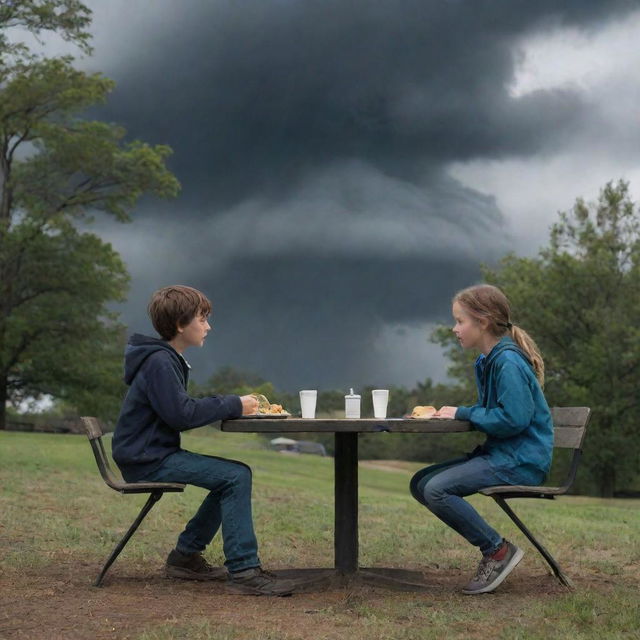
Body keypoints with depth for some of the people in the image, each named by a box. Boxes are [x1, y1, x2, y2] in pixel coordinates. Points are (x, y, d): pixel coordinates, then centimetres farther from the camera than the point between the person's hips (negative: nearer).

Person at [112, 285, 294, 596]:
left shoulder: (168, 359, 18)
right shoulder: (160, 362, -16)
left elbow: (184, 408, 19)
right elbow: (181, 414, -23)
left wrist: (233, 404, 5)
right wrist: (233, 405, -15)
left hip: (156, 455, 10)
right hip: (147, 460, -10)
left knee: (235, 475, 13)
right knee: (236, 476, -19)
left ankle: (185, 556, 16)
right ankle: (243, 570, -19)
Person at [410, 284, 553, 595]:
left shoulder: (509, 362, -17)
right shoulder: (487, 361, 14)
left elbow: (513, 419, -24)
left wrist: (463, 413, -14)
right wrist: (454, 414, 2)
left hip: (522, 460, -11)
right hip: (499, 453, 11)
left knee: (437, 489, -24)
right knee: (420, 484, 4)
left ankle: (498, 550, -9)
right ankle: (493, 547, 3)